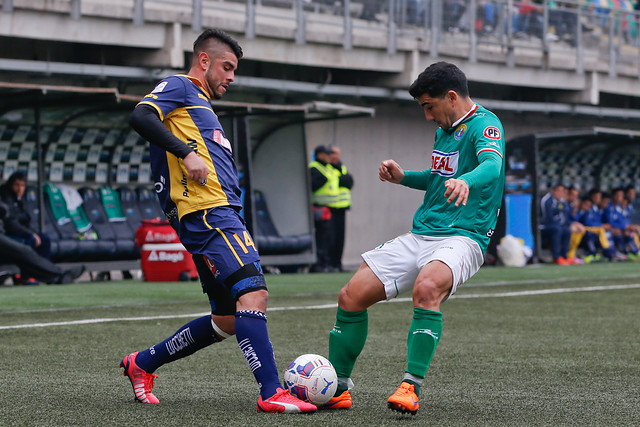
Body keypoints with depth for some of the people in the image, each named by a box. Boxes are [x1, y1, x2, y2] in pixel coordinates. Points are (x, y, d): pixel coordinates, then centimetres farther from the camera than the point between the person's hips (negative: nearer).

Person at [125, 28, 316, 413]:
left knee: (227, 321, 10)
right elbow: (140, 117, -14)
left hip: (223, 214, 10)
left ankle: (142, 363, 21)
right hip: (207, 210, -10)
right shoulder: (179, 87, 5)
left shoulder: (202, 105, 33)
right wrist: (186, 152, -19)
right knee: (254, 292, -22)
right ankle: (272, 393, -27)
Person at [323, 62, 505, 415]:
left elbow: (492, 166, -31)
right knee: (351, 296, -4)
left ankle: (411, 387, -34)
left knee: (426, 288, -39)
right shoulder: (444, 129, 18)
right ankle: (337, 388, 9)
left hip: (462, 237, -8)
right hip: (420, 236, 8)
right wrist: (404, 177, 15)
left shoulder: (484, 125, -9)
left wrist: (465, 182, -52)